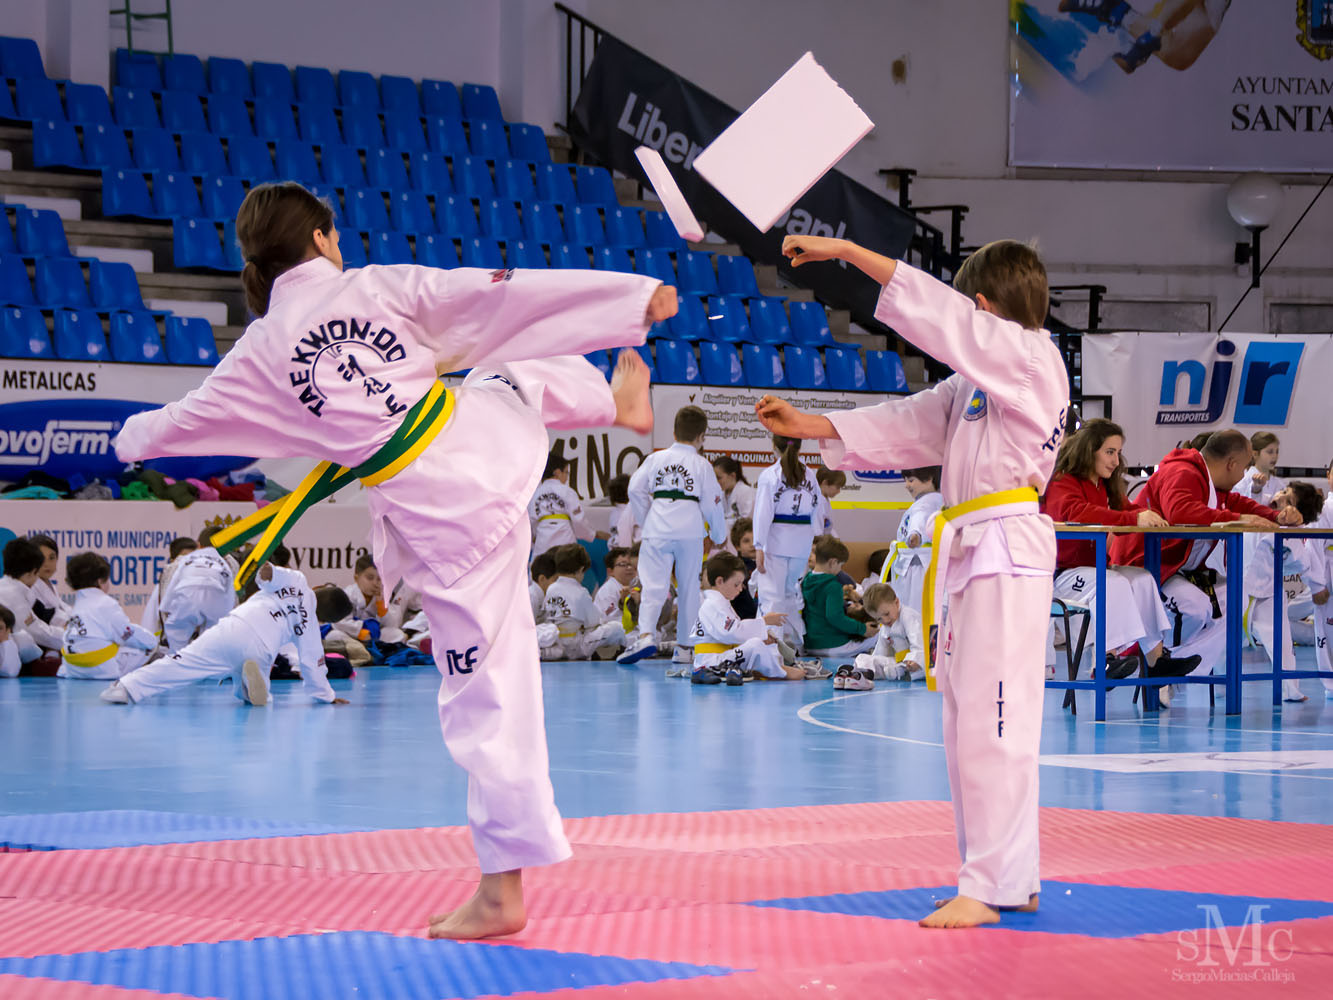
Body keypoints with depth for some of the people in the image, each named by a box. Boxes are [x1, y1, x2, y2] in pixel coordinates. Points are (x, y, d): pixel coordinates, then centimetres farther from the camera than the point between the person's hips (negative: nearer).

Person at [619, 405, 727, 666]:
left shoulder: (656, 459, 7)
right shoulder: (701, 465, 2)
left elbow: (635, 490, 4)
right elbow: (712, 503, 3)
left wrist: (646, 521, 17)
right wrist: (718, 535, 18)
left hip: (658, 529, 1)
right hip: (690, 529, -1)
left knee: (653, 585, -2)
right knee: (689, 588, 11)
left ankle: (646, 634, -25)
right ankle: (684, 647, 15)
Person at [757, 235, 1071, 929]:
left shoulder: (1032, 358, -8)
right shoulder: (977, 381, 21)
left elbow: (938, 313, -14)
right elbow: (908, 424, 21)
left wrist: (846, 250, -13)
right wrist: (806, 425, 15)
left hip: (1006, 555, -10)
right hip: (972, 558, 10)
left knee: (993, 724, -12)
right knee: (969, 726, 12)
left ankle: (993, 886, -11)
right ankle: (1012, 879, 19)